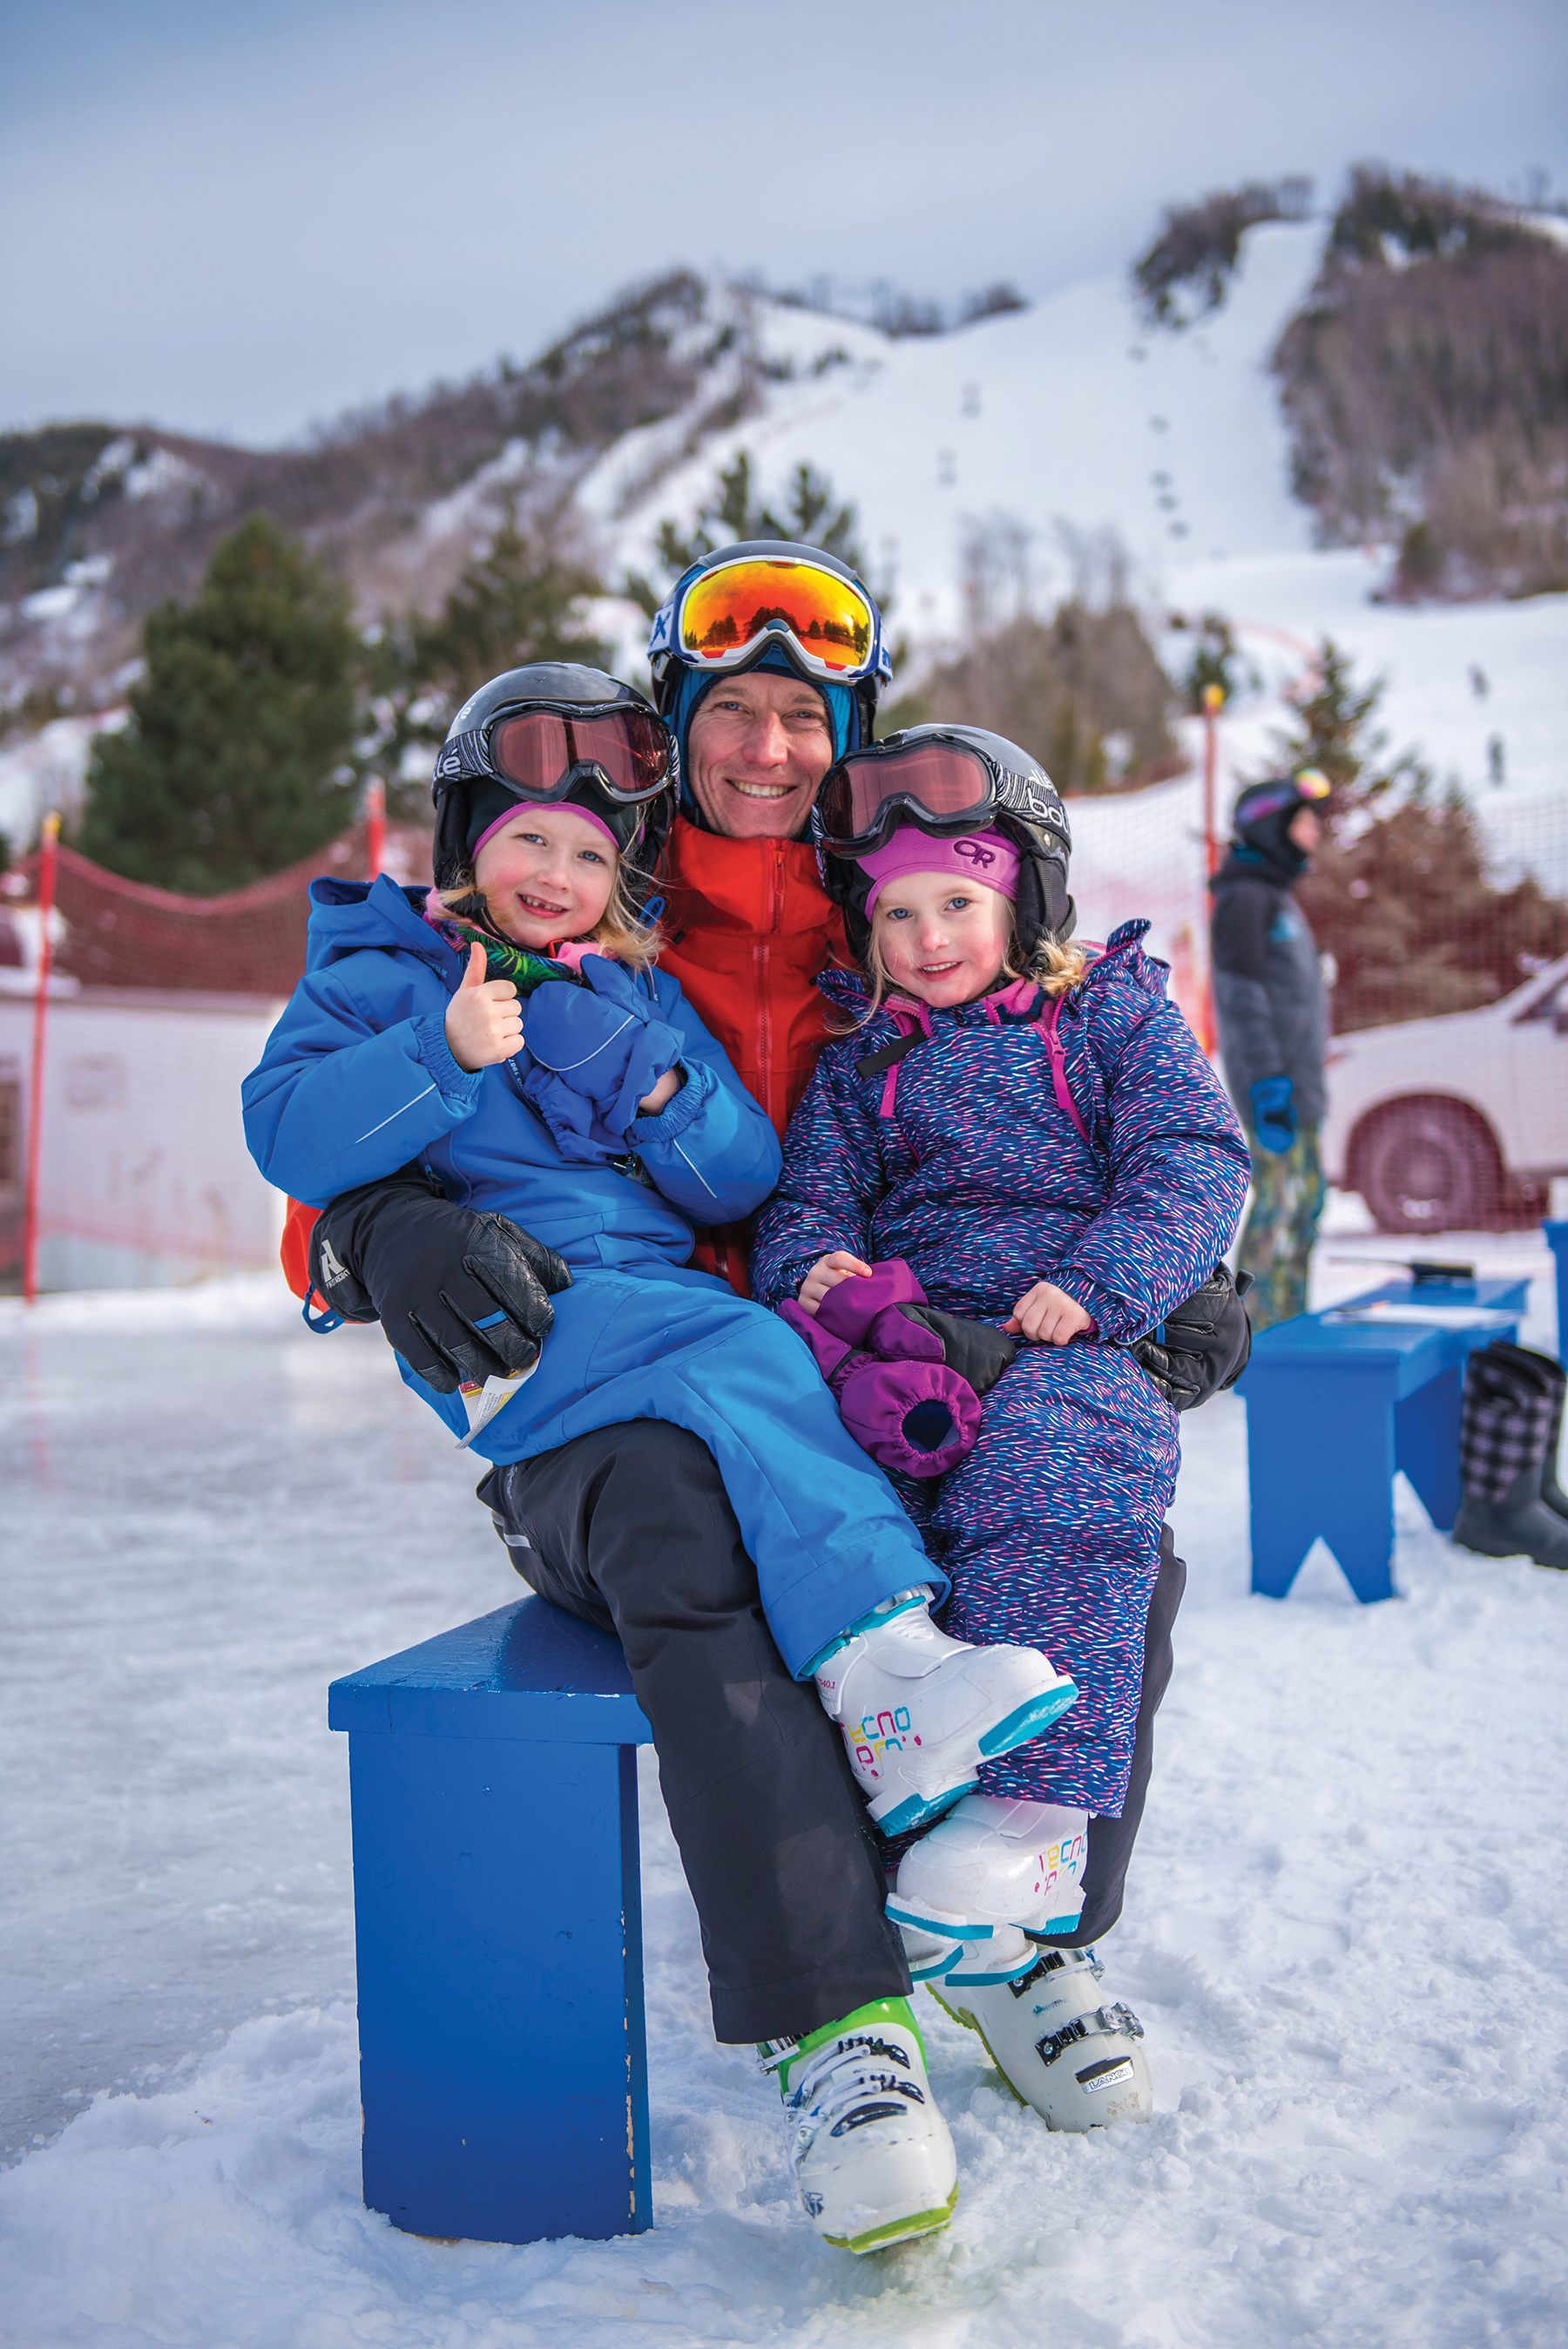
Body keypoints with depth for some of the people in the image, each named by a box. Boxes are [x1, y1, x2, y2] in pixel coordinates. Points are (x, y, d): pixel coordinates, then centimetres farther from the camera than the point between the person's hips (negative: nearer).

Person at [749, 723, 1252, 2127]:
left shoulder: (1117, 1017, 14)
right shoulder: (860, 1063, 23)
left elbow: (1197, 1164, 2)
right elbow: (808, 1197, 17)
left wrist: (1099, 1282, -16)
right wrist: (818, 1264, -9)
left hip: (1075, 1350, -2)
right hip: (902, 1344, 3)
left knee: (1058, 1469, -39)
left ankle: (1027, 1810, -42)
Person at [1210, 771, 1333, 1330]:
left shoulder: (1276, 898, 20)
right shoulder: (1243, 897, -11)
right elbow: (1242, 996, -18)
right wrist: (1269, 1088, -23)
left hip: (1297, 1077, 10)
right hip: (1273, 1080, -10)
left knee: (1306, 1196, 12)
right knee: (1279, 1199, -10)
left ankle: (1287, 1325, 18)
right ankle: (1258, 1332, -6)